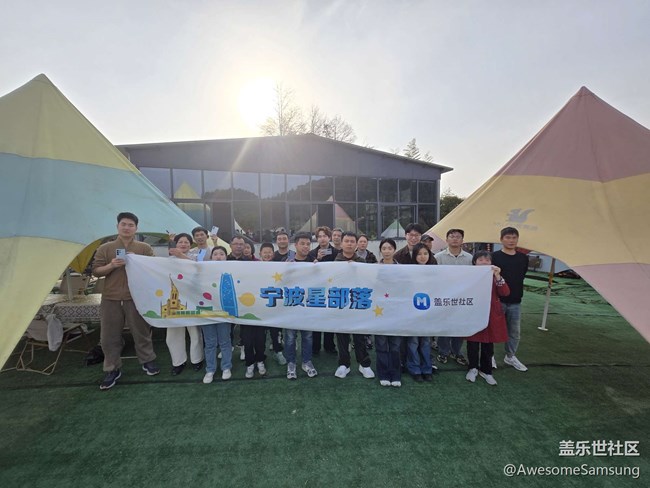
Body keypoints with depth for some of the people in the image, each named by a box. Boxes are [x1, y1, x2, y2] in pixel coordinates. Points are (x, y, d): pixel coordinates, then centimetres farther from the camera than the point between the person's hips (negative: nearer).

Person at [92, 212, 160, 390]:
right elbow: (96, 271, 5)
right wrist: (111, 266, -15)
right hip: (111, 299, 2)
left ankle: (147, 361, 28)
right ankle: (112, 369, 26)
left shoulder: (145, 248, 3)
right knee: (110, 337, 10)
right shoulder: (105, 248, 6)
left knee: (141, 332, 9)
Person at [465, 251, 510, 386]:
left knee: (488, 345, 13)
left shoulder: (494, 276, 3)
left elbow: (505, 293, -11)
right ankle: (473, 368, 29)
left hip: (491, 315, 2)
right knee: (473, 343, 8)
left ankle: (486, 370, 32)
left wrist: (498, 276, -22)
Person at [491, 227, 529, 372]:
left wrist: (518, 293, 10)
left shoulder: (523, 258, 6)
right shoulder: (495, 256, -9)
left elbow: (522, 276, 14)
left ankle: (510, 357, 33)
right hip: (498, 300, -4)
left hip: (515, 302, 5)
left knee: (515, 331, 14)